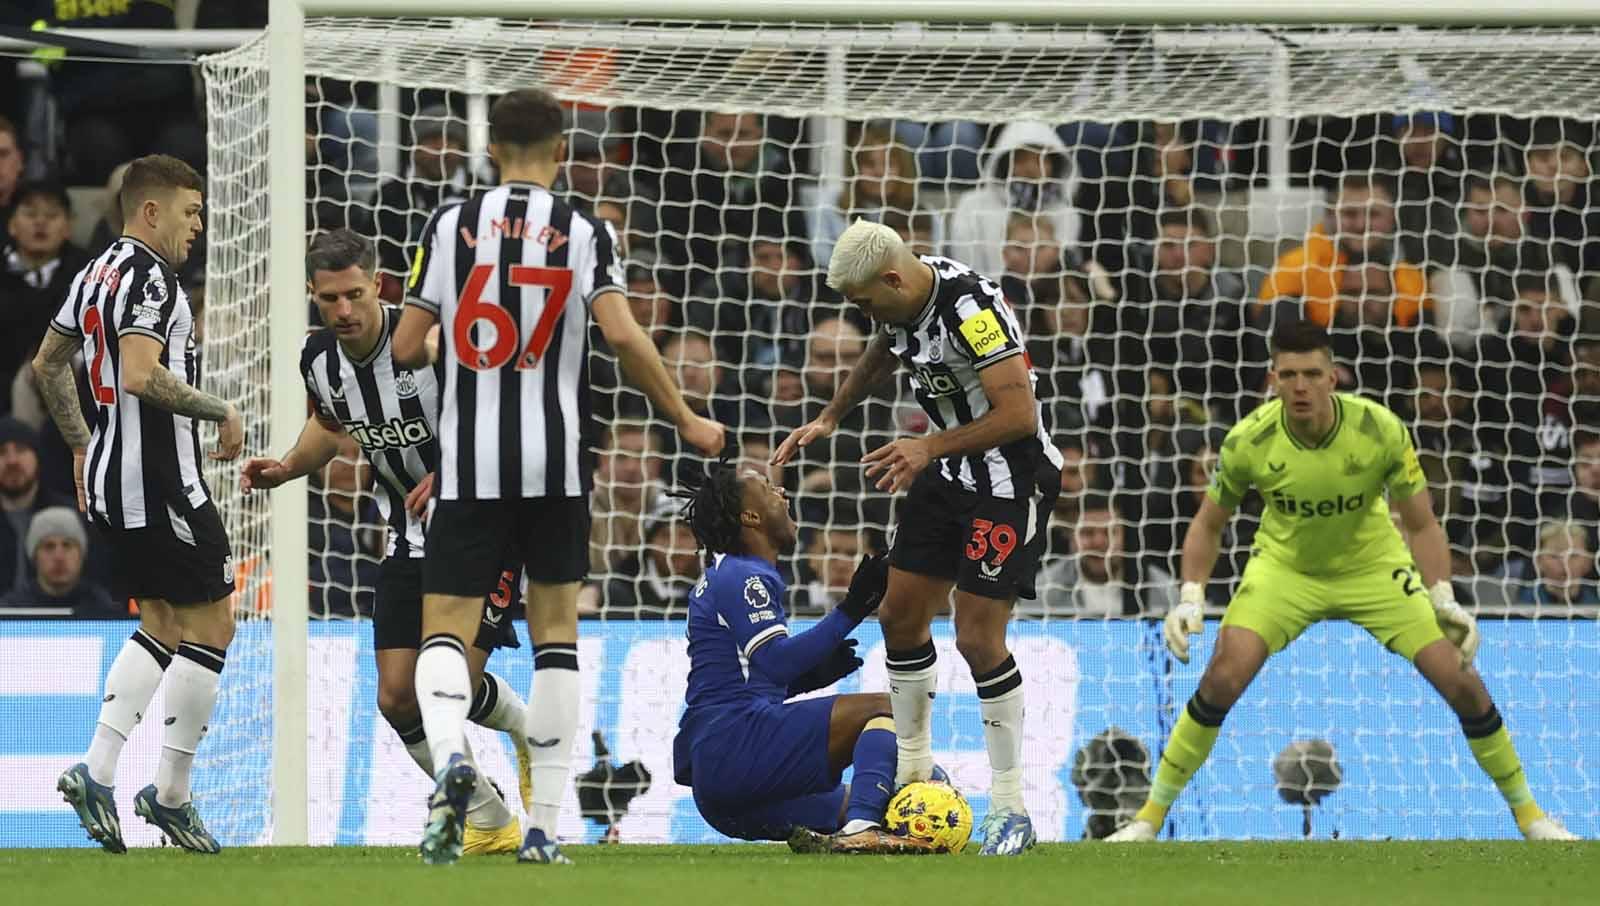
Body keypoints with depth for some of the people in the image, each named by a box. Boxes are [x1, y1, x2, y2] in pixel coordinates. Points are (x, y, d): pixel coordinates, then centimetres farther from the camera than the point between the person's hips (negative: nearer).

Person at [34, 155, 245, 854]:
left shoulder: (96, 273, 15)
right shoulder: (148, 276, -15)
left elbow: (47, 366, 25)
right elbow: (141, 376, -27)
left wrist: (81, 446, 32)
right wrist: (222, 412, -16)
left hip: (108, 478, 10)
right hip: (159, 482, -10)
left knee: (160, 626, 16)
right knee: (210, 626, -2)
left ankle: (97, 771, 5)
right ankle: (170, 794, 1)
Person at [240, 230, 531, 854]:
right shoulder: (318, 359, -4)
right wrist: (287, 469, 2)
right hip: (411, 537, 6)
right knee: (399, 700, -2)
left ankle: (532, 732, 20)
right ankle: (490, 824, 17)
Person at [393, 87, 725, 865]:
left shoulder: (452, 225, 1)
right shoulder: (583, 233, -1)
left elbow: (406, 348, 0)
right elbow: (622, 336, -12)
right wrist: (686, 421, 0)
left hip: (470, 466, 0)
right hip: (555, 464, 1)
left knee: (445, 627, 1)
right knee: (556, 633, 13)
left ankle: (448, 754, -31)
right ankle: (544, 825, 9)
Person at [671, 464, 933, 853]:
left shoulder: (719, 579, 26)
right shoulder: (743, 578, -6)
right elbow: (775, 661, -20)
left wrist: (812, 675, 15)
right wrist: (851, 612, -21)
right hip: (737, 742, -10)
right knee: (884, 708, -15)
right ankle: (862, 829, -37)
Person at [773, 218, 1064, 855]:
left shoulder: (971, 309, -29)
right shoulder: (901, 301, -1)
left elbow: (1020, 415, -30)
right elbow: (883, 351, 24)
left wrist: (929, 449, -29)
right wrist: (828, 420, 19)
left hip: (1009, 479, -9)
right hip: (950, 472, 9)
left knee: (977, 637, -11)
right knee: (900, 614, 11)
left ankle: (1010, 807, -1)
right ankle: (913, 772, 27)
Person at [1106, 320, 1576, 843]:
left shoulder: (1381, 430, -25)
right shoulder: (1249, 441, -23)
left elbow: (1421, 525, -14)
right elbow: (1209, 524, -6)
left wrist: (1443, 599, -27)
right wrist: (1190, 598, -18)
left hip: (1374, 567, 0)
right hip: (1285, 567, 0)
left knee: (1460, 680, -9)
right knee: (1224, 677, -22)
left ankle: (1527, 813, 12)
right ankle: (1151, 816, -7)